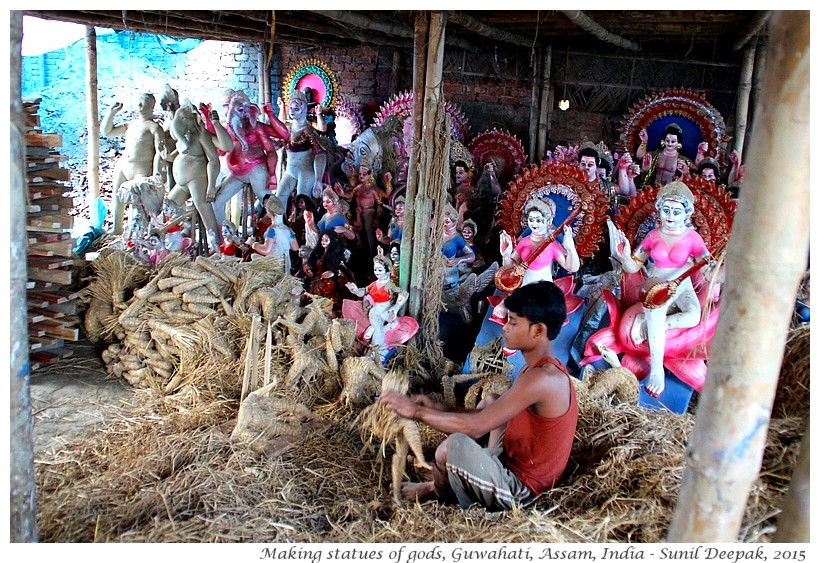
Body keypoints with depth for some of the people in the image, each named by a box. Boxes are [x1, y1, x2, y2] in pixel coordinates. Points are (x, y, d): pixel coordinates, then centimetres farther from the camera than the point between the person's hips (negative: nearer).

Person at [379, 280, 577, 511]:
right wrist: (439, 407, 0)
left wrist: (417, 411, -21)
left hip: (517, 490, -10)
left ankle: (438, 492, 5)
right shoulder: (545, 370, 4)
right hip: (515, 466, 10)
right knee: (490, 402, 26)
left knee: (455, 444, -30)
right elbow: (490, 415, 10)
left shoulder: (541, 379, -28)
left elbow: (476, 426, -31)